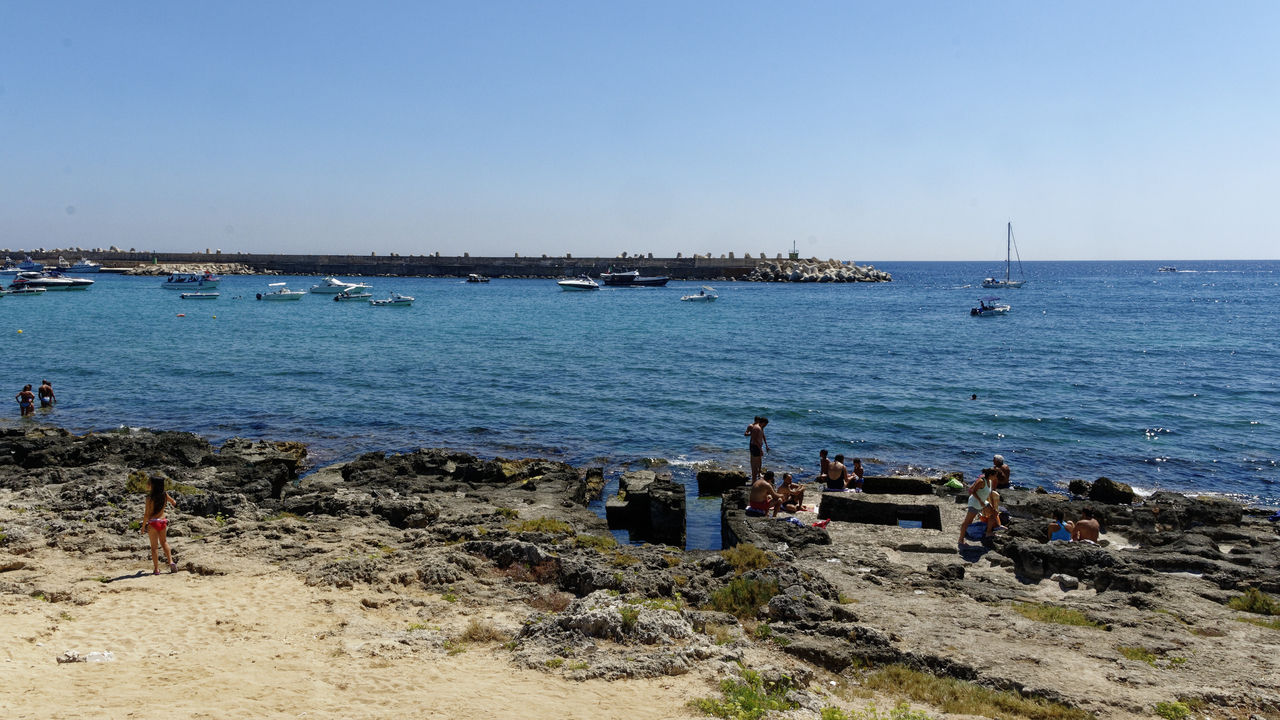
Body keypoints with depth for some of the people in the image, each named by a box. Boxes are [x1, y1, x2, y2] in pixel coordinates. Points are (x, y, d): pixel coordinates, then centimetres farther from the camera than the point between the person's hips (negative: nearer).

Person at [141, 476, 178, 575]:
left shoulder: (150, 497, -16)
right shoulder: (165, 495, -3)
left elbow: (147, 514, -13)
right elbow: (174, 503, 15)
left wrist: (143, 526, -3)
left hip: (152, 522, -5)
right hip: (163, 521, 5)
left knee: (154, 546, 4)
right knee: (164, 542, 24)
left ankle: (157, 569, 6)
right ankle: (171, 562, 13)